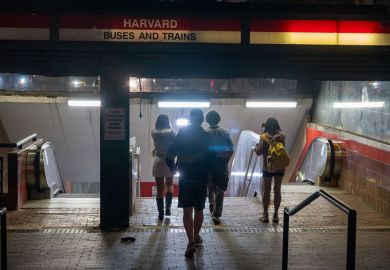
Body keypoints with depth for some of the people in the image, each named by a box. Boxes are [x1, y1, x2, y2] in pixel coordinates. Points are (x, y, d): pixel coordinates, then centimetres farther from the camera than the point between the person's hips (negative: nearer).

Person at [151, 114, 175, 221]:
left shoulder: (154, 132, 0)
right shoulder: (171, 132, -8)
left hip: (158, 161, 1)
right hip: (169, 161, -1)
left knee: (160, 188, 5)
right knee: (169, 185, 20)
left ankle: (161, 213, 5)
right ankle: (168, 208, 7)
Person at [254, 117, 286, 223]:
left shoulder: (264, 137, -11)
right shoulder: (282, 136, -4)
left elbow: (259, 152, -15)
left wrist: (256, 147, 6)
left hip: (267, 167, -2)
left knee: (266, 191, 7)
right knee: (277, 190, 10)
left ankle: (265, 215, 11)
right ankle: (275, 215, 13)